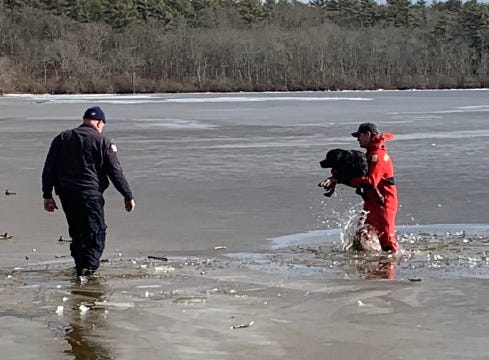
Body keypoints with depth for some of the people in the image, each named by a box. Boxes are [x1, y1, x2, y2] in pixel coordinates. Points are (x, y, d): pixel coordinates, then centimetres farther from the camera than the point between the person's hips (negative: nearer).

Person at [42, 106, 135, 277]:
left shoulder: (62, 138, 11)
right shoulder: (103, 142, -3)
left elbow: (49, 169, 8)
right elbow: (115, 172, -4)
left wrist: (47, 195, 12)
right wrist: (128, 196, 2)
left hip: (66, 195, 5)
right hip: (91, 195, -5)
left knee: (76, 231, 17)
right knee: (96, 231, 2)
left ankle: (80, 266, 18)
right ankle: (89, 266, -13)